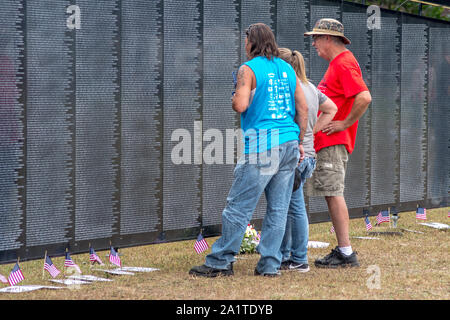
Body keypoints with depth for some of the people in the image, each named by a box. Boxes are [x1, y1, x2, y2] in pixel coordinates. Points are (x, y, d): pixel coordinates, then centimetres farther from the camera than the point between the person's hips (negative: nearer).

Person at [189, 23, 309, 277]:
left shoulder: (248, 69, -4)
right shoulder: (288, 69, 15)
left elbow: (241, 105, -16)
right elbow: (303, 108, 13)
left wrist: (233, 99, 7)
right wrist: (298, 142, 18)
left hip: (262, 144, -6)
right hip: (289, 143, 6)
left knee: (239, 206, -3)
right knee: (278, 208, 7)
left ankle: (221, 262, -1)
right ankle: (270, 264, 7)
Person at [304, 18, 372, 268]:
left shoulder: (344, 63, -13)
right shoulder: (337, 63, 20)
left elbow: (364, 98, -26)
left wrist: (345, 124, -20)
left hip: (334, 142, -11)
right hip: (326, 141, 11)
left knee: (333, 193, -11)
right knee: (331, 194, 11)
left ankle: (346, 253, -11)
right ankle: (343, 250, 14)